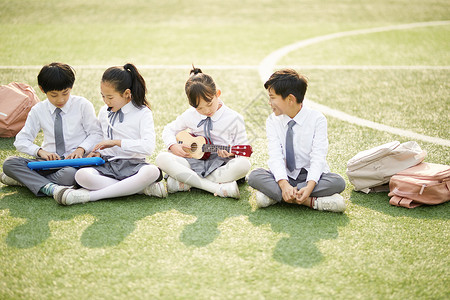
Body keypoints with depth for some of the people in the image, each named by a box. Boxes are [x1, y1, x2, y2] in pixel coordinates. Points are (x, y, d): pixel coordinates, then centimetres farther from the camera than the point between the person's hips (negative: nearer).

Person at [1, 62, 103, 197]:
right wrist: (40, 151, -15)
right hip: (48, 161, 3)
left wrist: (81, 149, -17)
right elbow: (21, 140, 5)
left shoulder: (83, 105, -1)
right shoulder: (38, 110, 6)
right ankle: (49, 187, -36)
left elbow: (96, 133, 3)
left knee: (69, 174, -40)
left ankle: (25, 179, -18)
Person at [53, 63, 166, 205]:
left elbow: (148, 147, -15)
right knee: (81, 175, -30)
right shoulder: (103, 112, 15)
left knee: (152, 172, -39)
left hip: (132, 165, -3)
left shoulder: (142, 113, -2)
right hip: (106, 164, 4)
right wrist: (97, 152, 5)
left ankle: (89, 195, -35)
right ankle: (142, 188, -28)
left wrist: (116, 142, -15)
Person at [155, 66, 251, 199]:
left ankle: (184, 183, -26)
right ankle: (218, 188, -31)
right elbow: (169, 130, 18)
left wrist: (231, 153, -21)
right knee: (162, 159, -25)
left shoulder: (234, 119, -3)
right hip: (194, 163, 2)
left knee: (244, 164, -35)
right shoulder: (190, 115, 5)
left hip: (220, 166, -2)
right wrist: (173, 146, -3)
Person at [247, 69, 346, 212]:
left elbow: (318, 157, -16)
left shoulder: (317, 119, -8)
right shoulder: (273, 121, -1)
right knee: (254, 176, -25)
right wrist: (284, 184, -31)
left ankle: (275, 195, -26)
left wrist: (310, 186, -34)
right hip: (284, 176, 1)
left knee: (338, 182, -30)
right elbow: (275, 156, -13)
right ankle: (313, 202, -31)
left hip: (311, 175, -1)